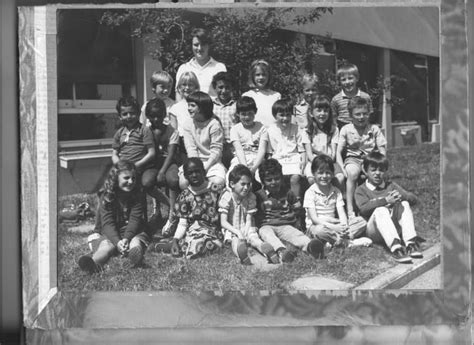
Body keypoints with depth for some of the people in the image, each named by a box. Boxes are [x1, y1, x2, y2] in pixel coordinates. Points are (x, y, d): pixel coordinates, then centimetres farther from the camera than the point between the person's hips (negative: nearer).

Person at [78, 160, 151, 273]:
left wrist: (126, 238, -34)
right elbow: (107, 223, -18)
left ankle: (134, 255, -73)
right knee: (106, 246, -34)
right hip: (109, 234, -1)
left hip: (133, 232, 1)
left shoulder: (137, 195, -2)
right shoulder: (106, 195, -7)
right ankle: (94, 262, -71)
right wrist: (117, 242, -38)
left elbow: (135, 220, -13)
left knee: (135, 242, -34)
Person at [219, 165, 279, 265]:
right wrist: (237, 232, -27)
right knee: (236, 241, -35)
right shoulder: (226, 197, -12)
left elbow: (249, 220, -3)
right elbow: (223, 222, -15)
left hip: (246, 228, 3)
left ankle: (267, 250, -59)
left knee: (254, 238, -28)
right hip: (231, 230, -3)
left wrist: (245, 233, -23)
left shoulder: (250, 197, -2)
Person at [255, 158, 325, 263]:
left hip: (285, 226, 2)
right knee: (267, 234, -38)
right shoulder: (259, 195, 5)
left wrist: (291, 215, 12)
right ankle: (282, 251, -69)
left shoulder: (287, 192, 14)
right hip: (266, 226, -2)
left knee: (297, 234, -30)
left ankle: (309, 246, -64)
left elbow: (298, 207, 24)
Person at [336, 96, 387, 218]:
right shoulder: (346, 130, 3)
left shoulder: (374, 129, 5)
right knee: (352, 172, -36)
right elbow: (338, 152, 0)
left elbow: (382, 151, 3)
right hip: (353, 159, -1)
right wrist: (342, 168, -16)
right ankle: (350, 210, -34)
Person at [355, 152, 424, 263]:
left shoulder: (391, 186, 21)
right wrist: (386, 200, -24)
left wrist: (401, 196, -15)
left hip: (395, 228, 3)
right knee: (380, 210, -32)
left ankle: (410, 243, -35)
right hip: (375, 231, -3)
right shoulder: (361, 190, 9)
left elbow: (413, 199, 8)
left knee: (404, 204, -19)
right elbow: (364, 209, -13)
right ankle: (395, 248, -52)